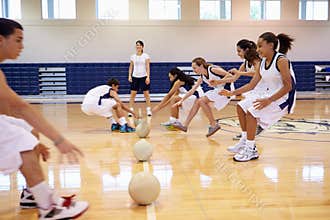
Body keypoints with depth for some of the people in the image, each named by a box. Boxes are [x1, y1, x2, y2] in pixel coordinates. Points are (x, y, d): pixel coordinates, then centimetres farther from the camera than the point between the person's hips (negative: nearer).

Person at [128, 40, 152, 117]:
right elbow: (131, 67, 10)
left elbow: (147, 67, -5)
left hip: (144, 76, -2)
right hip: (135, 77, 2)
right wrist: (129, 76, -2)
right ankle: (131, 110, 4)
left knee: (146, 93, 1)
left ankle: (148, 110, 10)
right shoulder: (133, 56, 7)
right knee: (132, 94, -1)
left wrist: (148, 77, -14)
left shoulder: (146, 56, -1)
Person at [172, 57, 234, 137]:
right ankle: (185, 125, 9)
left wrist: (218, 81, -31)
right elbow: (192, 90, 11)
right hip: (217, 91, 9)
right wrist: (181, 100, 9)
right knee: (197, 102, 5)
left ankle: (214, 125, -10)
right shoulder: (202, 77, 7)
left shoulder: (213, 69, -17)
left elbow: (230, 76, -21)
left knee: (201, 101, -16)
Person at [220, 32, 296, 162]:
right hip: (267, 93, 9)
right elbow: (252, 85, 7)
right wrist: (232, 93, -1)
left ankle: (251, 150, -10)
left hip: (282, 97, -9)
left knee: (251, 112, -22)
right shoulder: (262, 63, 5)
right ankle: (245, 141, 18)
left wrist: (269, 100, -31)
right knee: (241, 107, 8)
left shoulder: (281, 60, -20)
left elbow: (288, 87, -23)